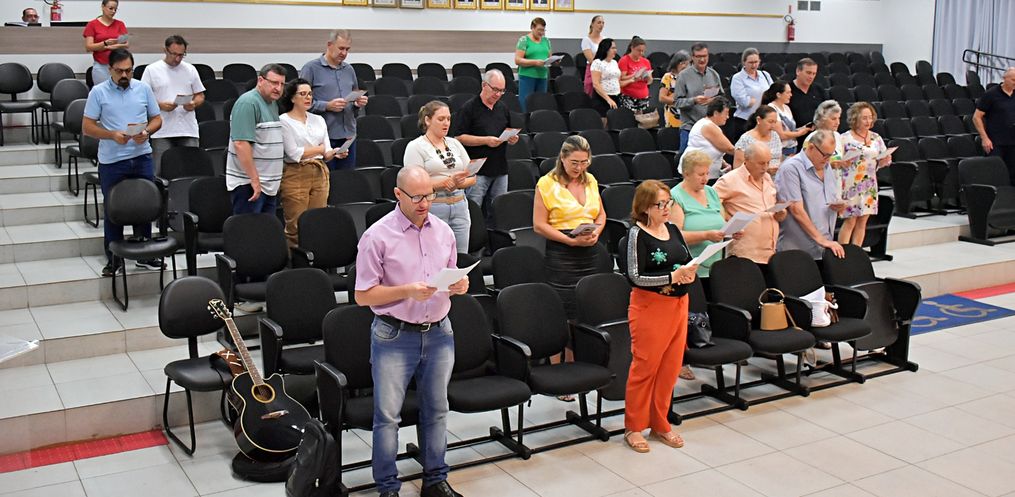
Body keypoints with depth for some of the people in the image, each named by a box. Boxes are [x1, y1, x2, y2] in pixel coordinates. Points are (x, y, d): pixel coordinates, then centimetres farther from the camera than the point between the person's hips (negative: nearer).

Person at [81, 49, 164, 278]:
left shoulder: (144, 89, 6)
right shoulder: (98, 92, -1)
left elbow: (157, 119, 10)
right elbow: (87, 127, -2)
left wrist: (146, 131, -11)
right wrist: (112, 135, -18)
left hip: (141, 157, 2)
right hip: (111, 161, -2)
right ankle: (113, 259, 16)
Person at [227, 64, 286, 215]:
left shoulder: (273, 103, 16)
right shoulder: (247, 103, -13)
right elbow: (240, 143, -21)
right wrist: (254, 180, -22)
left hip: (269, 185, 9)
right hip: (248, 184, -9)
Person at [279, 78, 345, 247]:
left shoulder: (318, 120, 15)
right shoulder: (284, 121, -2)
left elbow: (325, 154, 10)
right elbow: (294, 153, -10)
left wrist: (334, 152, -13)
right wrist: (320, 148, 1)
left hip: (320, 174, 5)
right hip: (295, 175, -5)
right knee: (296, 227, -5)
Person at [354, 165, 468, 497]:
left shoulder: (443, 231, 6)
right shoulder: (378, 236, -10)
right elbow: (363, 295, -10)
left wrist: (459, 285, -7)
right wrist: (407, 291, -21)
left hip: (439, 333, 5)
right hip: (394, 338, -5)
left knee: (436, 409, 14)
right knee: (387, 415, 2)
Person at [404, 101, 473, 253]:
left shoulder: (455, 144, 15)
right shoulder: (415, 147, -2)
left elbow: (472, 178, 13)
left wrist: (457, 183, -7)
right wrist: (447, 181, -18)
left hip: (460, 207, 5)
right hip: (432, 209, -5)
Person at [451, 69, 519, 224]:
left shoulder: (503, 109, 15)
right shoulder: (469, 108, -5)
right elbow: (459, 137, -11)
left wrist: (512, 138, 2)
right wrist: (486, 140, -17)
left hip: (500, 170, 6)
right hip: (478, 170, -6)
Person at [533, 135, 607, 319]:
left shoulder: (590, 180, 12)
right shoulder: (547, 183, -5)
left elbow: (601, 214, 23)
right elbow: (539, 225, -8)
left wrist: (596, 231, 0)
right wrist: (572, 241, -15)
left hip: (590, 252, 5)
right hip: (561, 254, -5)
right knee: (566, 312, -7)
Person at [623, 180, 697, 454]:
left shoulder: (672, 230, 7)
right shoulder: (637, 234, -12)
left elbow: (689, 259, 15)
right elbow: (636, 277, -18)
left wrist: (690, 272, -8)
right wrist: (673, 277, -23)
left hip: (678, 304, 7)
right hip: (649, 306, -7)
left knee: (670, 367, 12)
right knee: (645, 367, 2)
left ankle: (660, 424, 26)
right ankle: (633, 427, 15)